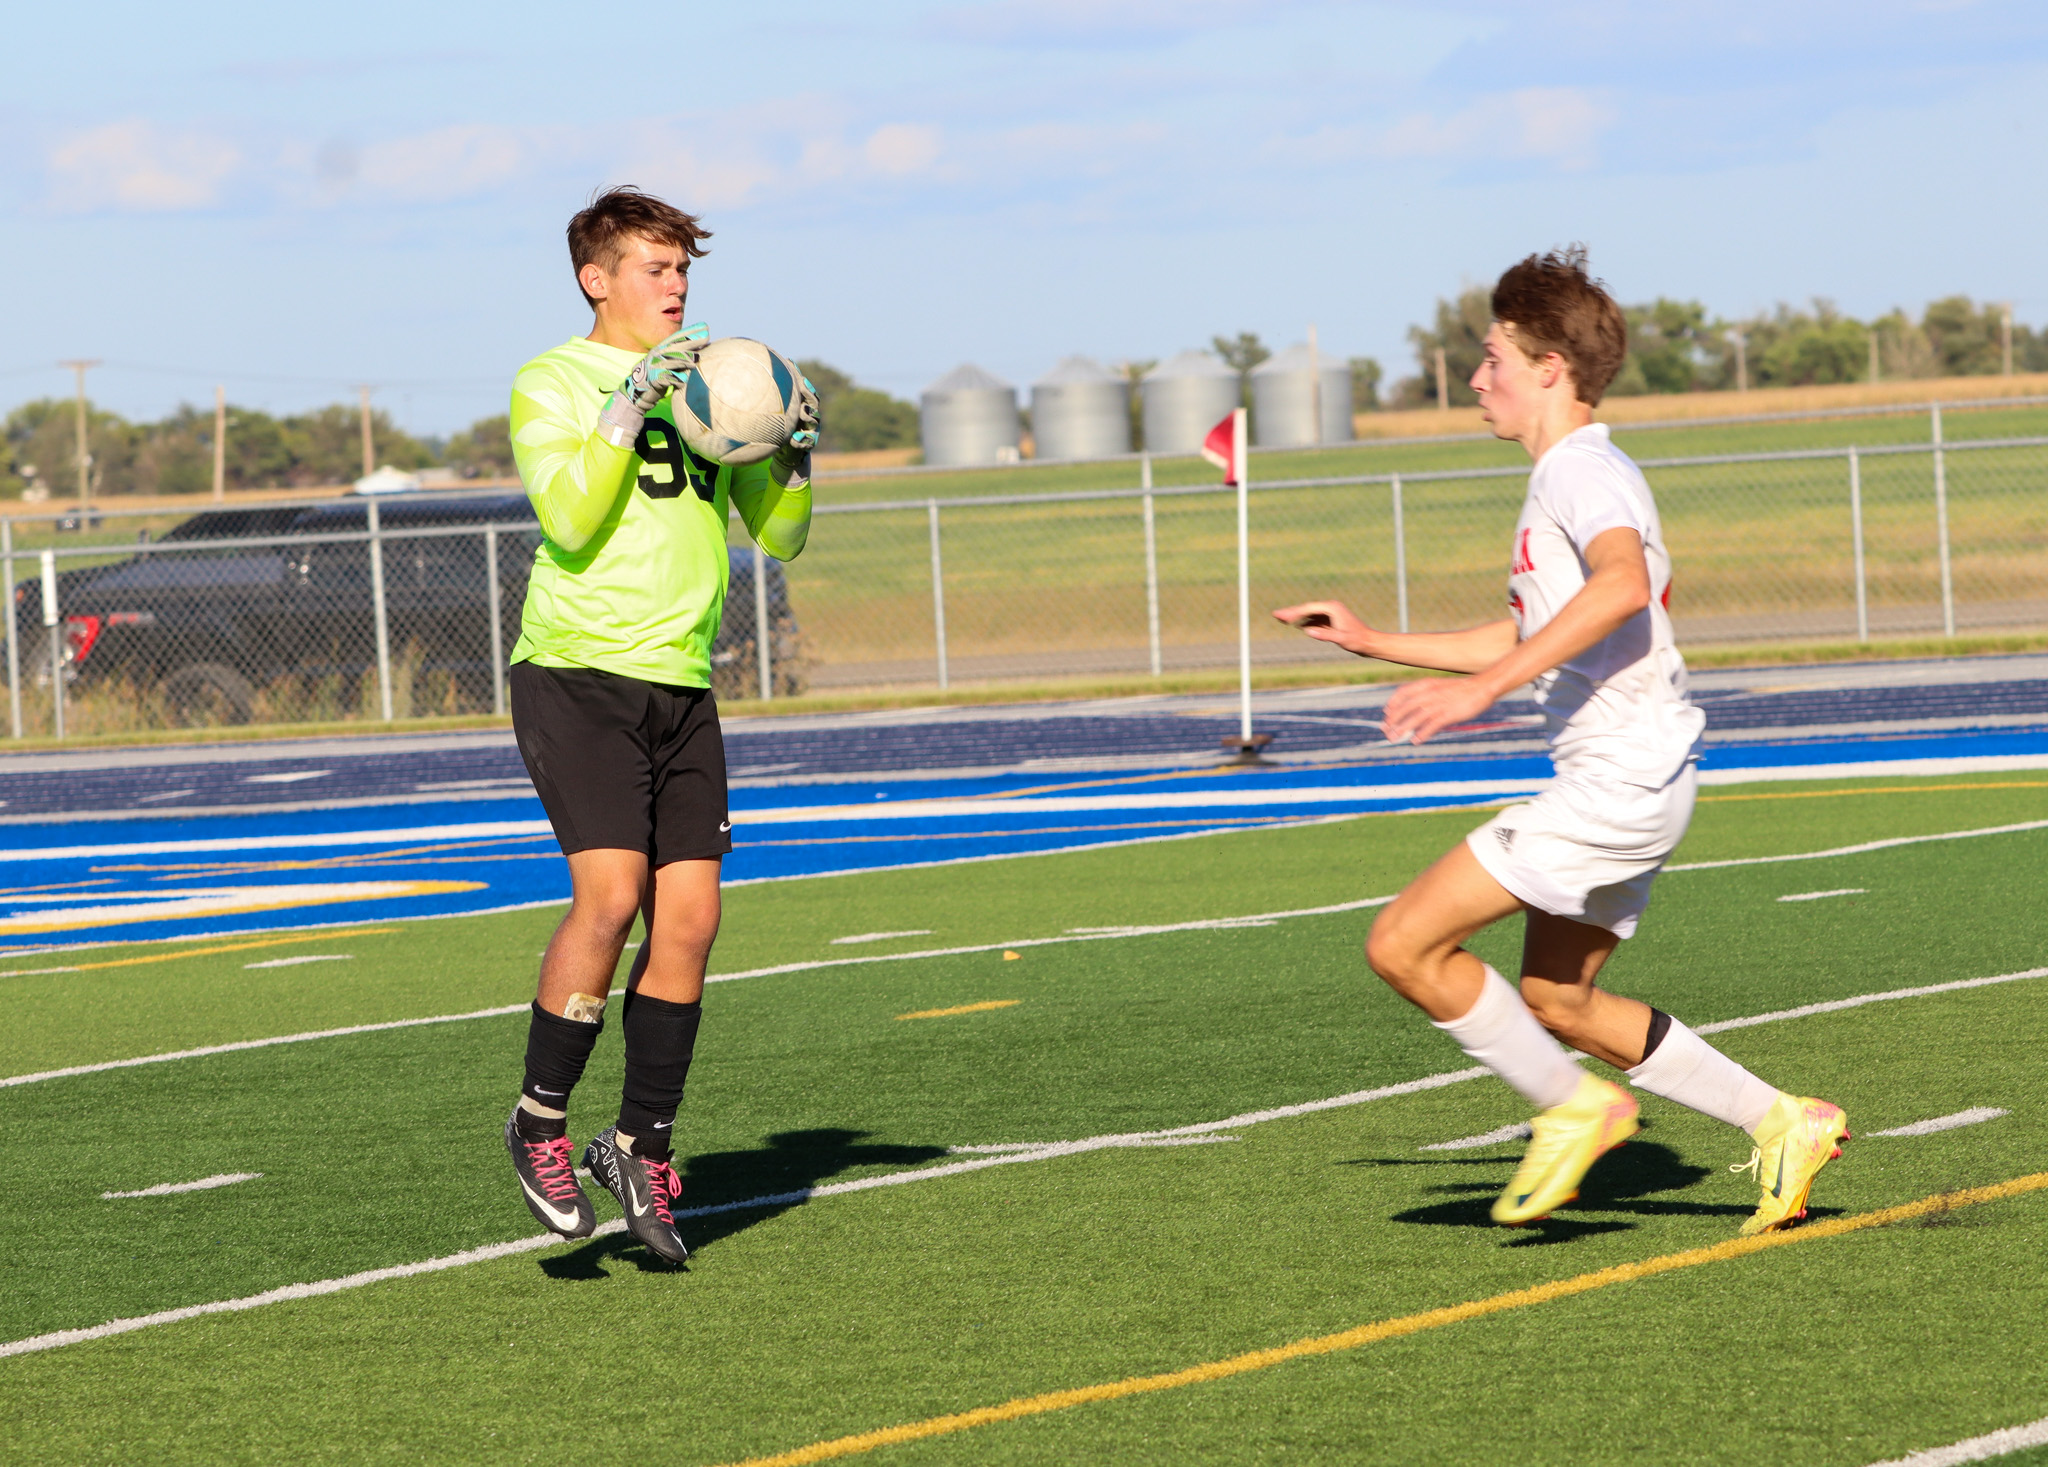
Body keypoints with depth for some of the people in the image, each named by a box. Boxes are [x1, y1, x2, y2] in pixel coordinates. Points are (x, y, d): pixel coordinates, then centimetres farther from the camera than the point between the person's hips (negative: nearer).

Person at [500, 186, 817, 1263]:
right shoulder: (552, 385, -1)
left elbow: (776, 536, 16)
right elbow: (569, 516, -17)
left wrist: (795, 458, -2)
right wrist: (631, 406, -21)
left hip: (681, 686, 6)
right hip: (575, 675, -6)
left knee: (689, 918, -1)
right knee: (610, 894, -19)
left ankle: (642, 1148, 10)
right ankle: (540, 1123, -3)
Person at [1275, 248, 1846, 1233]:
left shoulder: (1584, 473, -13)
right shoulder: (1566, 480, 20)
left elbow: (1622, 585, -35)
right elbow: (1526, 641, 33)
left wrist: (1482, 688, -39)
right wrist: (1373, 643, 32)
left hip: (1621, 778, -11)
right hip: (1623, 781, 11)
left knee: (1405, 945, -12)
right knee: (1555, 1004, 18)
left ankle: (1575, 1109, -1)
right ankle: (1784, 1127, 20)